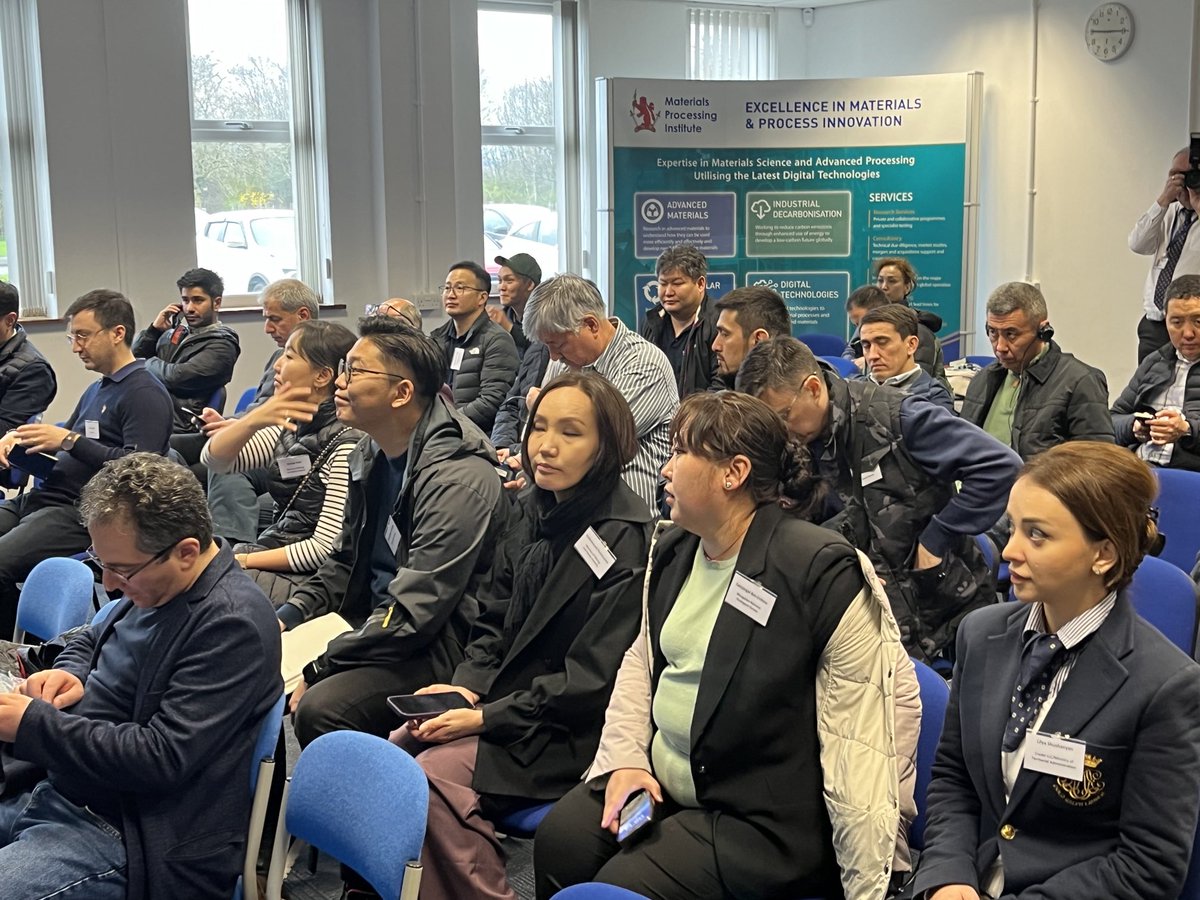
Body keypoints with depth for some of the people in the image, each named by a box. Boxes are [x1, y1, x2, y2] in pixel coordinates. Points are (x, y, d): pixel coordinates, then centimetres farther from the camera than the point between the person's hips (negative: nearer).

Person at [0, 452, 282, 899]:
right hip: (48, 787, 9)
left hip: (125, 837, -9)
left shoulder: (232, 625, -22)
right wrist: (69, 671, 1)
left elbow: (161, 758, -24)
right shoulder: (151, 582, 6)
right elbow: (89, 640, 25)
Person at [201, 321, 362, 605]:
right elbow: (213, 460, 2)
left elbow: (325, 549, -19)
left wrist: (243, 560, -13)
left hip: (307, 578, -7)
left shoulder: (347, 445, -18)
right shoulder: (290, 427, 7)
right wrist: (255, 419, -16)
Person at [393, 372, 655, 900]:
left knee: (435, 778, -24)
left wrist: (485, 717, -18)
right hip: (507, 698, 8)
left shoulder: (628, 542, -18)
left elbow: (590, 682, -18)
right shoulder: (532, 512, 6)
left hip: (575, 732, -7)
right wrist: (464, 687, -6)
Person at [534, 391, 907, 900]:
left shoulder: (820, 572, -18)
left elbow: (857, 745, -18)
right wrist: (625, 758, 0)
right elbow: (642, 660, 17)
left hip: (762, 819, -7)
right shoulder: (672, 550, 7)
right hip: (658, 785, 7)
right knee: (559, 839, -13)